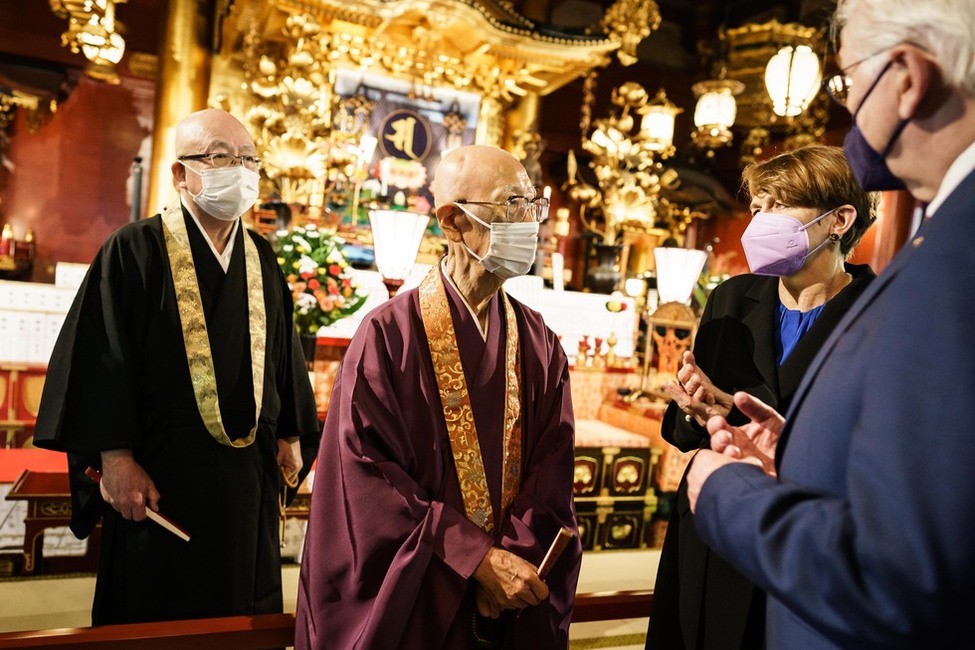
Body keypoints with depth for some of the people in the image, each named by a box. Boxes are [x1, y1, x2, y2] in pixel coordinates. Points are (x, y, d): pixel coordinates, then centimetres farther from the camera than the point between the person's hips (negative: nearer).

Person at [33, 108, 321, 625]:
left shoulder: (261, 258, 9)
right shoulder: (135, 250, -8)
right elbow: (99, 358, -11)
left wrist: (290, 435, 9)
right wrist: (115, 458, -15)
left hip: (248, 472, 5)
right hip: (160, 472, -5)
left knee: (244, 610, 16)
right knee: (156, 621, 10)